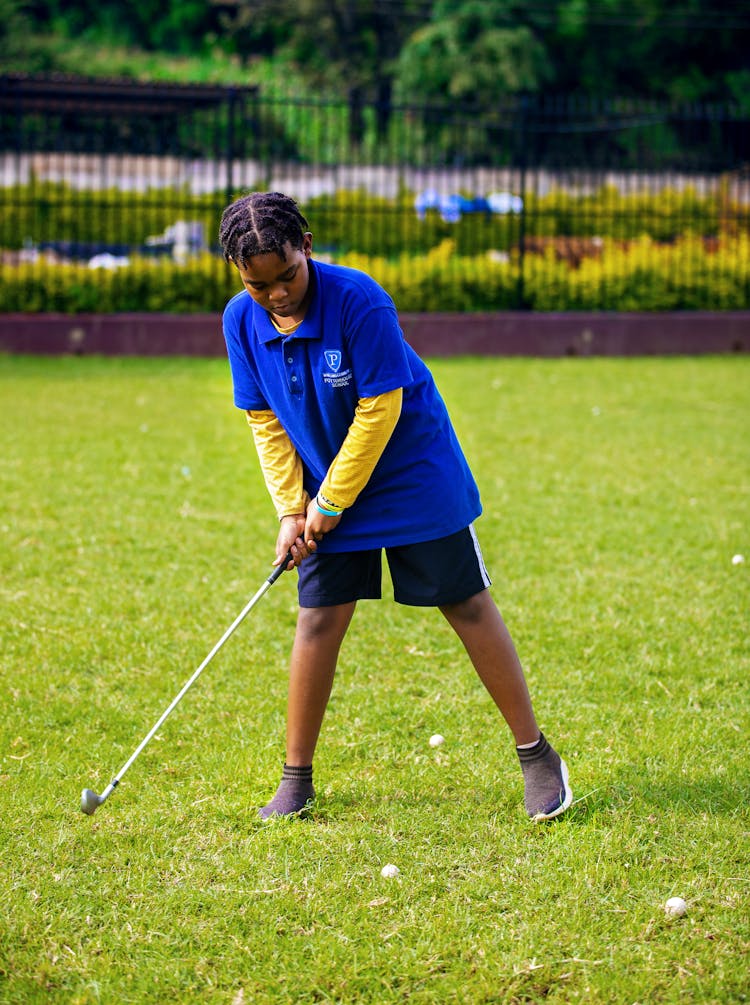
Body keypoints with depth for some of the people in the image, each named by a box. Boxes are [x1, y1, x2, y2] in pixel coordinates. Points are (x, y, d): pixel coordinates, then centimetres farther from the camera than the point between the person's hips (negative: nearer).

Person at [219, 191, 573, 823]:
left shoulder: (358, 300, -27)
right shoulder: (242, 321, -10)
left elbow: (379, 410, -22)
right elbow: (265, 421, 1)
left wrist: (332, 504, -16)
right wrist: (291, 510, -5)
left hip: (418, 480, -4)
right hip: (324, 493, 4)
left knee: (468, 607, 0)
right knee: (319, 618, 0)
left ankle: (537, 756, 9)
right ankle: (296, 780, 9)